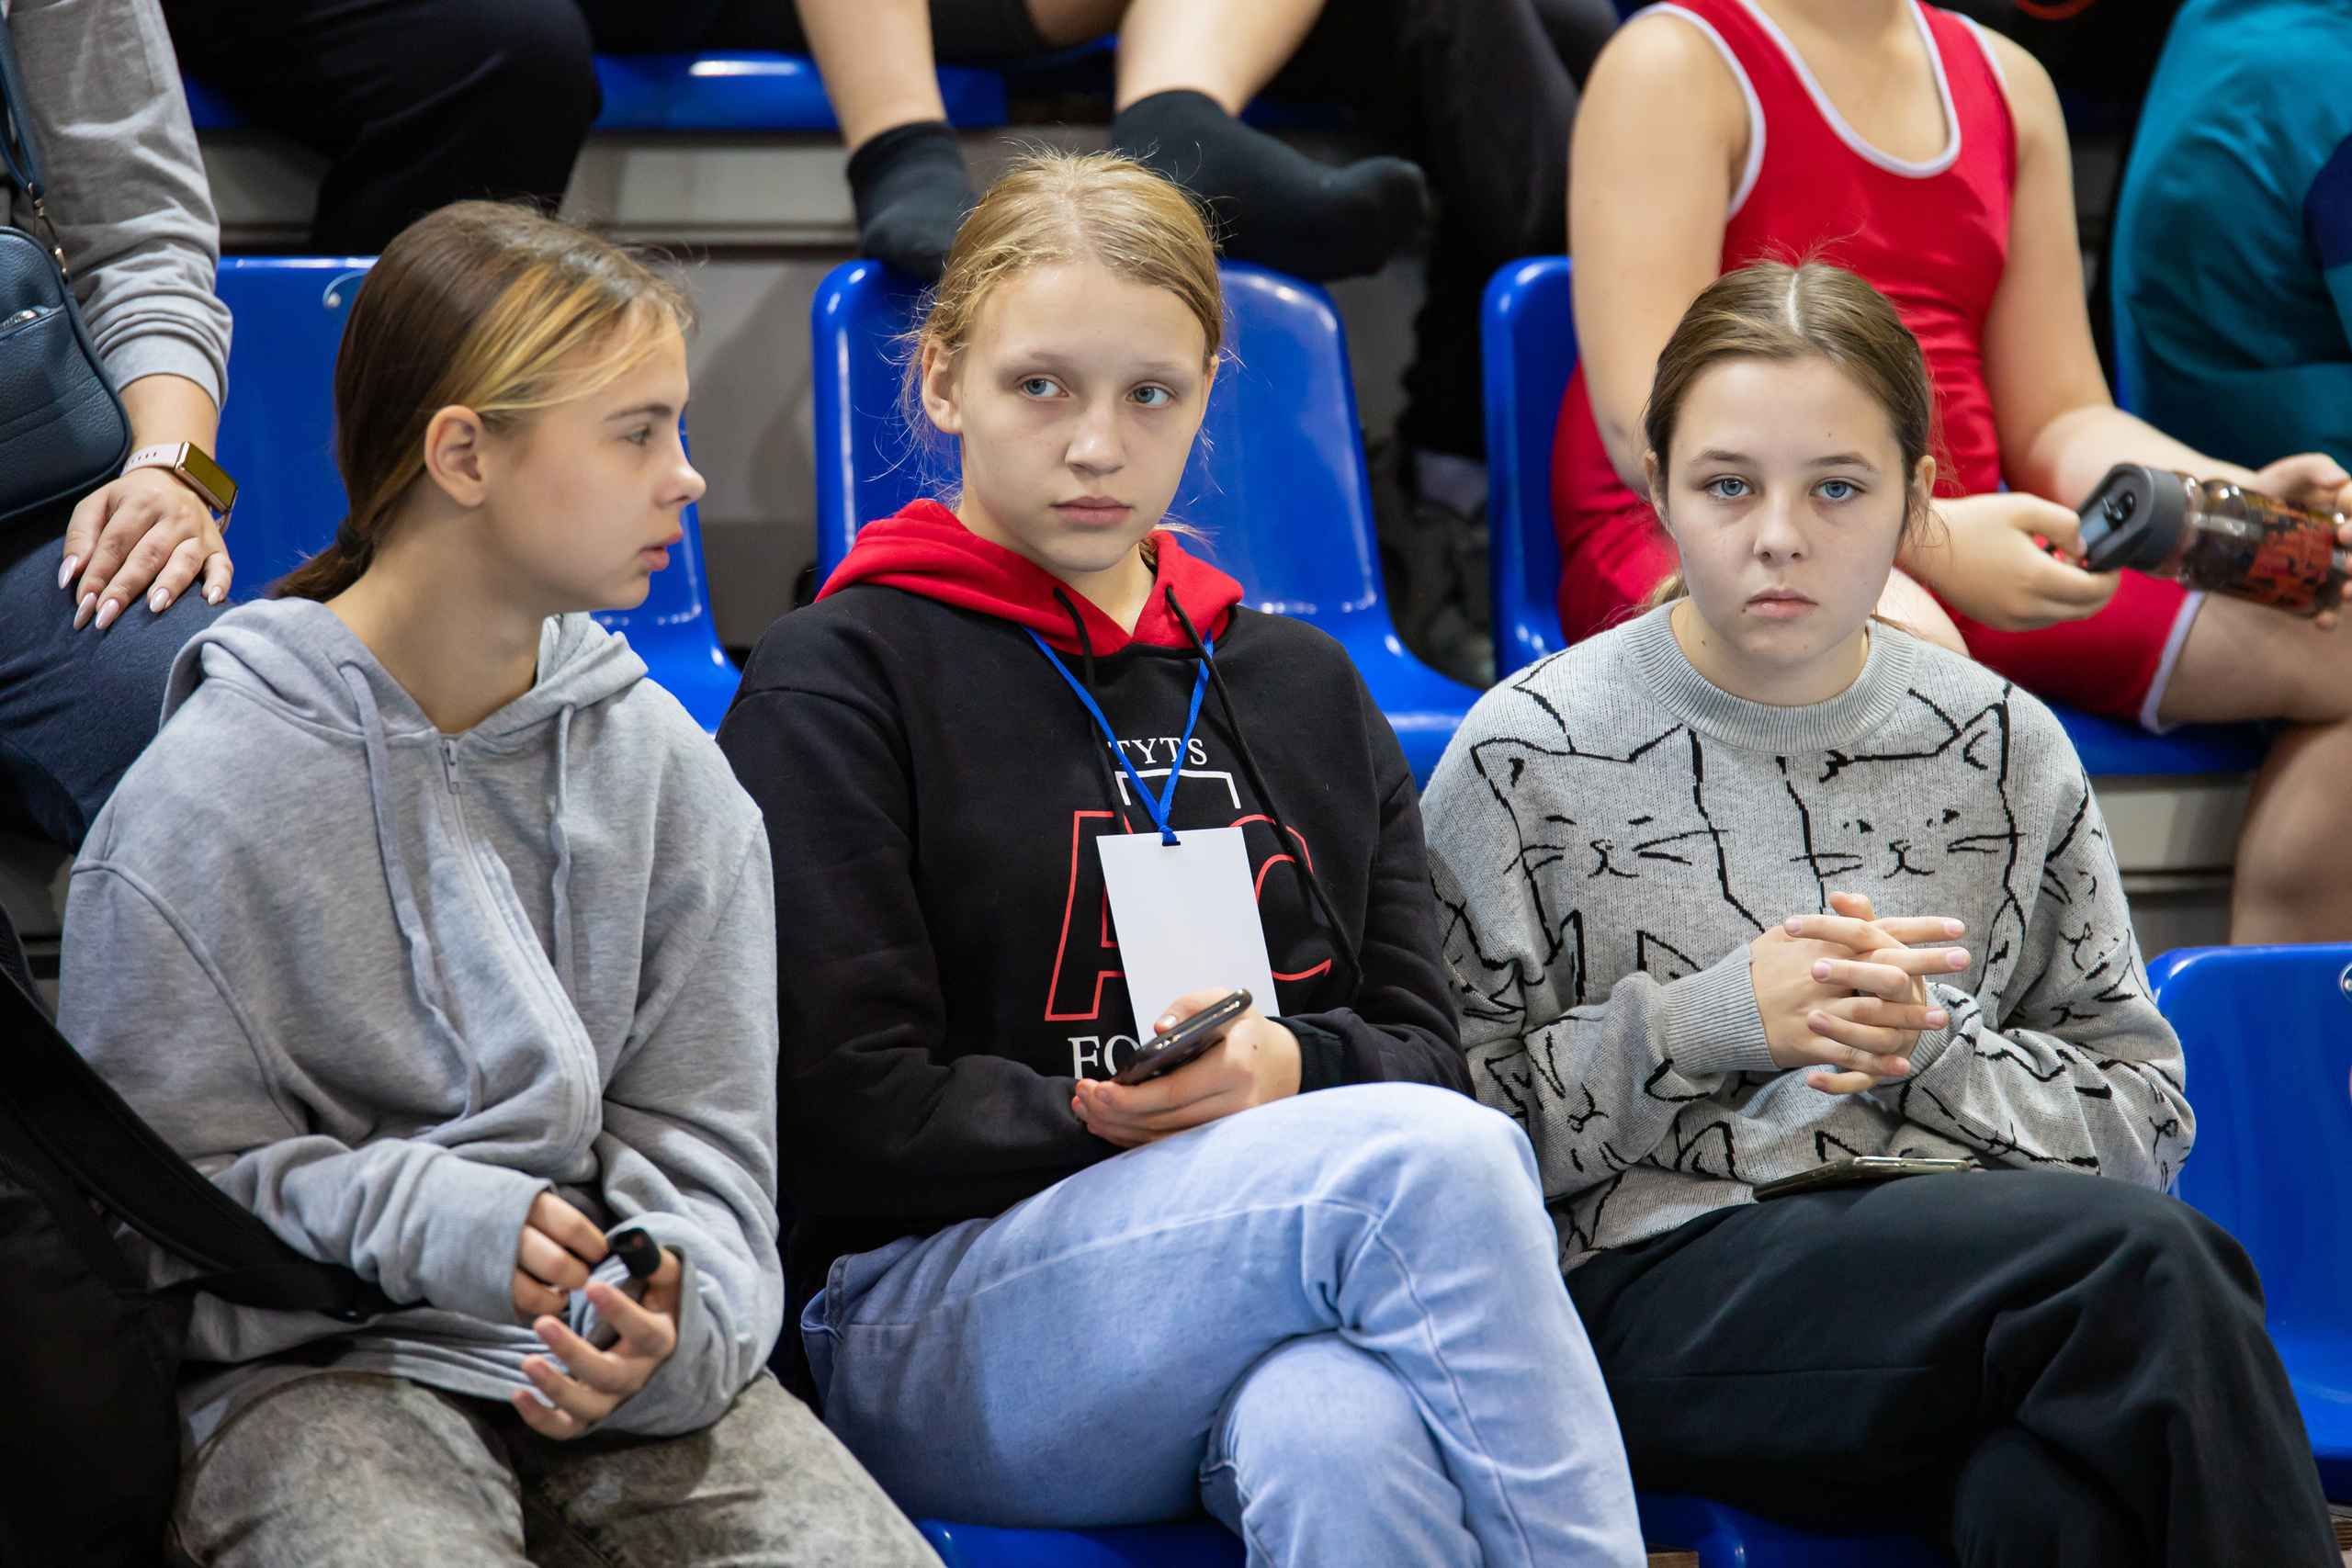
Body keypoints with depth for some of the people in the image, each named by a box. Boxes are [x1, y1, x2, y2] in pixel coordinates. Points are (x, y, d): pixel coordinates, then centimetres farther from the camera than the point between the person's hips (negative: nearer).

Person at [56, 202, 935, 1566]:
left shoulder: (665, 768, 9)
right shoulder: (206, 800, -3)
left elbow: (701, 1141, 8)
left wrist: (676, 1325, -14)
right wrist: (423, 1220, -19)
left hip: (627, 1365, 3)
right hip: (319, 1370, -3)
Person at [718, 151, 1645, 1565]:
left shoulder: (1304, 689, 25)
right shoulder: (839, 682, 7)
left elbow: (1428, 1058, 16)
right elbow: (839, 1115, -2)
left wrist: (1290, 1067, -7)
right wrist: (1104, 1120, -13)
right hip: (932, 1324, -4)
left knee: (1344, 1441, -38)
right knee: (1434, 1164, -32)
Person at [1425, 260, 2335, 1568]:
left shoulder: (2006, 750, 13)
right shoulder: (1528, 756, 4)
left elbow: (2146, 1119, 13)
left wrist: (1933, 1044, -5)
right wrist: (1708, 1022, -10)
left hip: (1972, 1283, 3)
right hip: (1663, 1286, -3)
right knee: (2144, 1258, -30)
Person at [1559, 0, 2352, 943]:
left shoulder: (2009, 84, 16)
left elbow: (2056, 423, 14)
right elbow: (1647, 425, -15)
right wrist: (1924, 540, -26)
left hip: (1950, 546, 7)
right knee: (1902, 641, -41)